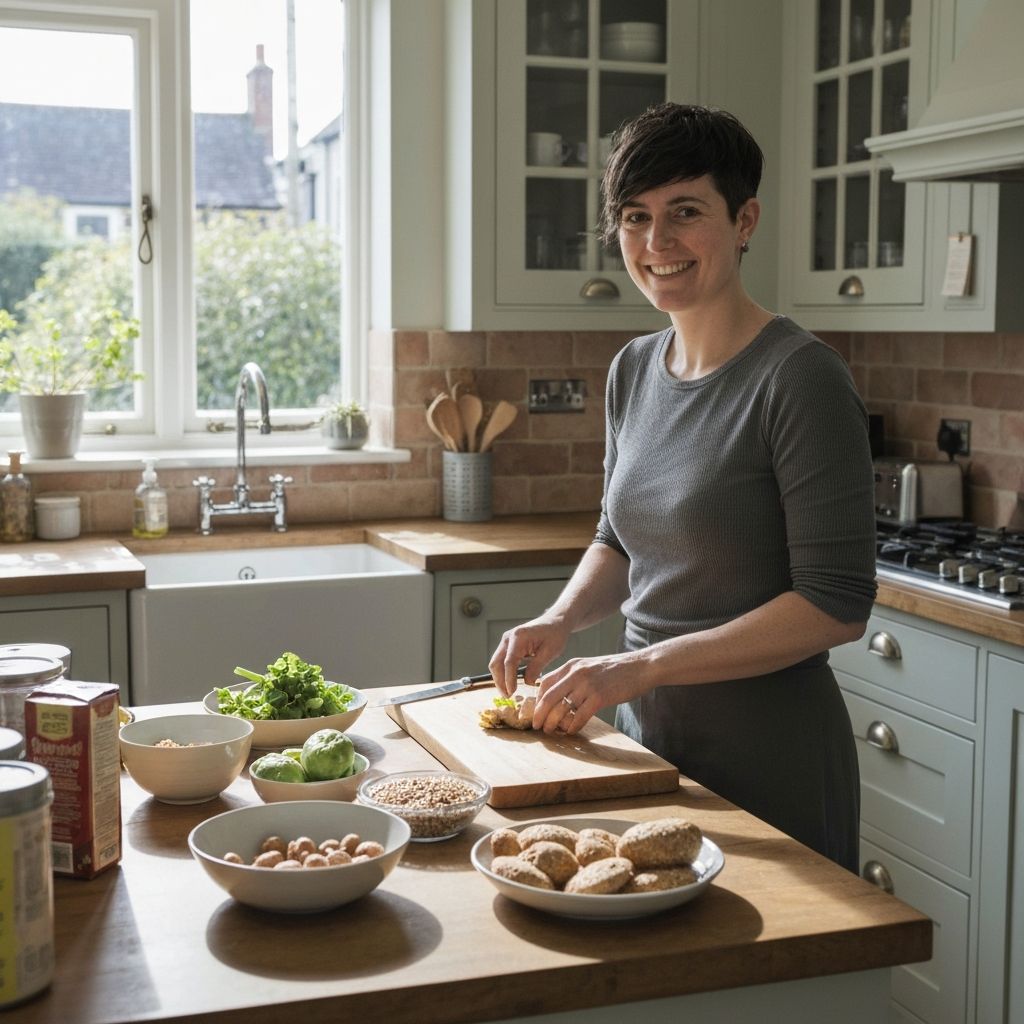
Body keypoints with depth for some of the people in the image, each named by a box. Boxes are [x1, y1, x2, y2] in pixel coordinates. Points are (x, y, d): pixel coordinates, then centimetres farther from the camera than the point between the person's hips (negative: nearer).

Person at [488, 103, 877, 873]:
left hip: (767, 757, -7)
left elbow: (837, 605, -20)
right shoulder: (634, 370, 4)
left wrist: (642, 666, -22)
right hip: (649, 736, 7)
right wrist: (560, 620, -3)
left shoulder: (800, 377, -17)